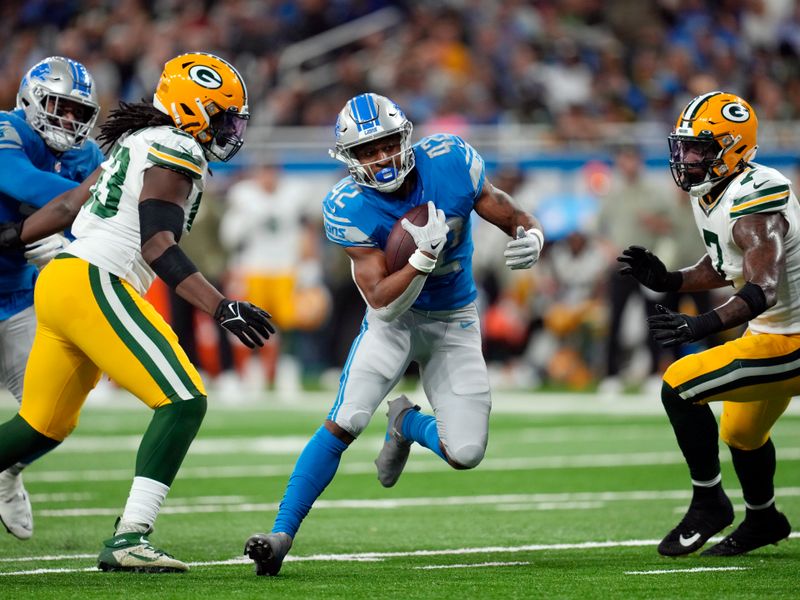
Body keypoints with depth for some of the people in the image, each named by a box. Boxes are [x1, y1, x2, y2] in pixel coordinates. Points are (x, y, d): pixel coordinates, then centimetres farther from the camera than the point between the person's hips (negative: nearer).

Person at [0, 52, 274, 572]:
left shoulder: (138, 144, 20)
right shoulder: (176, 153, -8)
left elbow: (70, 203, 26)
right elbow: (157, 244, -18)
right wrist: (223, 308, -25)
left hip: (59, 279, 10)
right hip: (95, 286, -10)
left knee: (43, 426, 21)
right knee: (183, 402, -13)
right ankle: (130, 538, -21)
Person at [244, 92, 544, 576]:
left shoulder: (450, 162, -19)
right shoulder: (349, 208, -23)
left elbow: (516, 219, -8)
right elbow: (383, 304, -25)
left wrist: (530, 238, -31)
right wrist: (424, 257, -41)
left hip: (454, 323, 2)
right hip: (395, 318, -2)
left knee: (465, 453, -8)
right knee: (344, 424, -21)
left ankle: (407, 423, 27)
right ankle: (282, 535, -14)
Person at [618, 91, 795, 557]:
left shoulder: (753, 201, -27)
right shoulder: (710, 196, 4)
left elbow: (762, 289, -36)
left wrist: (702, 326, -48)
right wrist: (669, 281, 2)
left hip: (787, 340, -11)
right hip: (772, 332, 11)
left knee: (679, 387, -17)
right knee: (741, 432, 29)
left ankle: (709, 503, -2)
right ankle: (763, 519, 54)